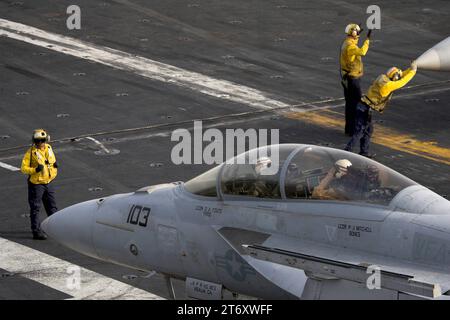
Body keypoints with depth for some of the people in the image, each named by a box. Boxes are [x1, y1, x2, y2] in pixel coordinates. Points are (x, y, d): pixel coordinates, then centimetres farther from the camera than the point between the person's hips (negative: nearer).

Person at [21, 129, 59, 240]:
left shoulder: (48, 149, 4)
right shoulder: (31, 152, -14)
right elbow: (23, 168, -12)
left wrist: (55, 165, -1)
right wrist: (35, 169, -27)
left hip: (48, 182, 6)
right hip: (36, 184, -6)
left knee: (52, 206, 16)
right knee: (35, 208, 0)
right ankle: (36, 231, 4)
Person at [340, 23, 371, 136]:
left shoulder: (346, 43, 9)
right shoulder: (350, 46, -24)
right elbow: (362, 52, -43)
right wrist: (368, 39, -35)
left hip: (347, 78, 11)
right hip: (353, 79, -11)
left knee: (350, 103, 16)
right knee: (355, 104, -6)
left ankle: (349, 128, 23)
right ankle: (353, 130, -5)